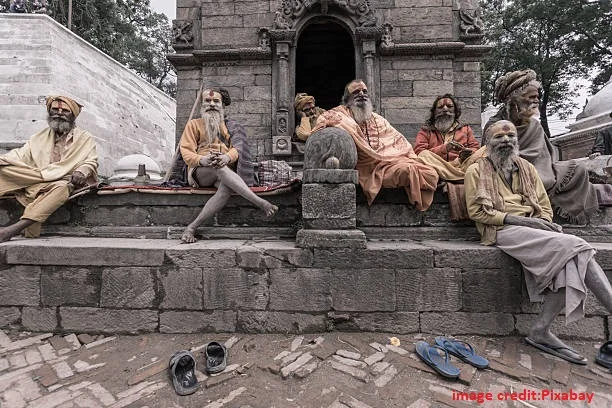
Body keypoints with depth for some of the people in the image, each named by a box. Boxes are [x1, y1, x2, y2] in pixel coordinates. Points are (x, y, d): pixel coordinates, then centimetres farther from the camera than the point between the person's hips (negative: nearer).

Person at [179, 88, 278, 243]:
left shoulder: (230, 126, 23)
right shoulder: (194, 124, 18)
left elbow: (236, 148, 6)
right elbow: (186, 151, 6)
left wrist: (227, 157, -20)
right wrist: (202, 159, -18)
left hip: (225, 170, 1)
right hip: (200, 172, -1)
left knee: (227, 188, -36)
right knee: (220, 168, -37)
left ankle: (192, 226, -33)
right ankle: (260, 202, -43)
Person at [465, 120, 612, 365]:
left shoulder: (527, 168, 22)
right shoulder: (477, 171, 4)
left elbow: (544, 206, 19)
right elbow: (476, 212, -6)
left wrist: (543, 222, -5)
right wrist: (517, 219, -14)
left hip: (533, 231, 6)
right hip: (503, 231, -6)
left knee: (570, 262, -26)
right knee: (574, 246, -25)